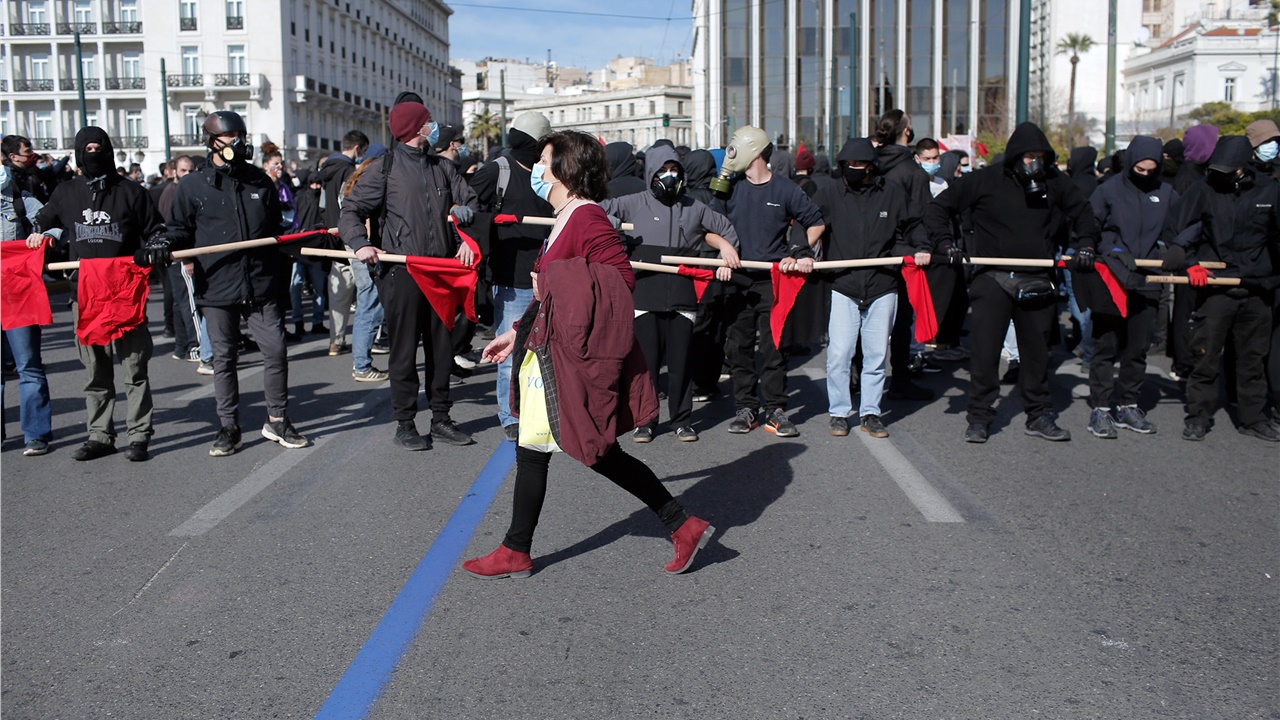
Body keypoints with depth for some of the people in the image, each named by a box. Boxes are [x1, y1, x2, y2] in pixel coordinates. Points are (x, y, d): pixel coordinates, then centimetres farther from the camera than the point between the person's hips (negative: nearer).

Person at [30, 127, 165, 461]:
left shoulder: (130, 191, 4)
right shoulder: (66, 193, 12)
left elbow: (156, 229, 10)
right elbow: (42, 221, 28)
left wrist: (155, 249, -10)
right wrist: (39, 236, 9)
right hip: (84, 293, 3)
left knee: (134, 366, -1)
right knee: (96, 371, 10)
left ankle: (139, 436, 5)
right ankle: (100, 436, 18)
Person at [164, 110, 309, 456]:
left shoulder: (260, 181, 12)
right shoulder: (192, 186, 3)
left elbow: (276, 229, 23)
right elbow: (178, 230, 8)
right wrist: (172, 248, -11)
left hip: (260, 286, 2)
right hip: (216, 288, -2)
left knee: (276, 350, -1)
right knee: (224, 359, 7)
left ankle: (277, 420, 16)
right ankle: (229, 428, 18)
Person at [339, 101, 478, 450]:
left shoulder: (443, 167, 15)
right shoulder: (385, 168, 0)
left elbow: (469, 201, 14)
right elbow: (351, 210, -1)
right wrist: (360, 243, -19)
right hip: (401, 272, -5)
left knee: (442, 347, 9)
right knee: (404, 350, 1)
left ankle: (441, 418, 20)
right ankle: (404, 424, 10)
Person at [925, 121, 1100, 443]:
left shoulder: (1056, 183, 7)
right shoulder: (985, 180, -2)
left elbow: (1083, 214, 21)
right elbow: (937, 208, 2)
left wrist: (1086, 243, 5)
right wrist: (945, 242, -10)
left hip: (1037, 282, 3)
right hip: (993, 279, -3)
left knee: (1036, 351, 10)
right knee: (985, 351, -5)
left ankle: (1039, 416, 22)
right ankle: (979, 417, 6)